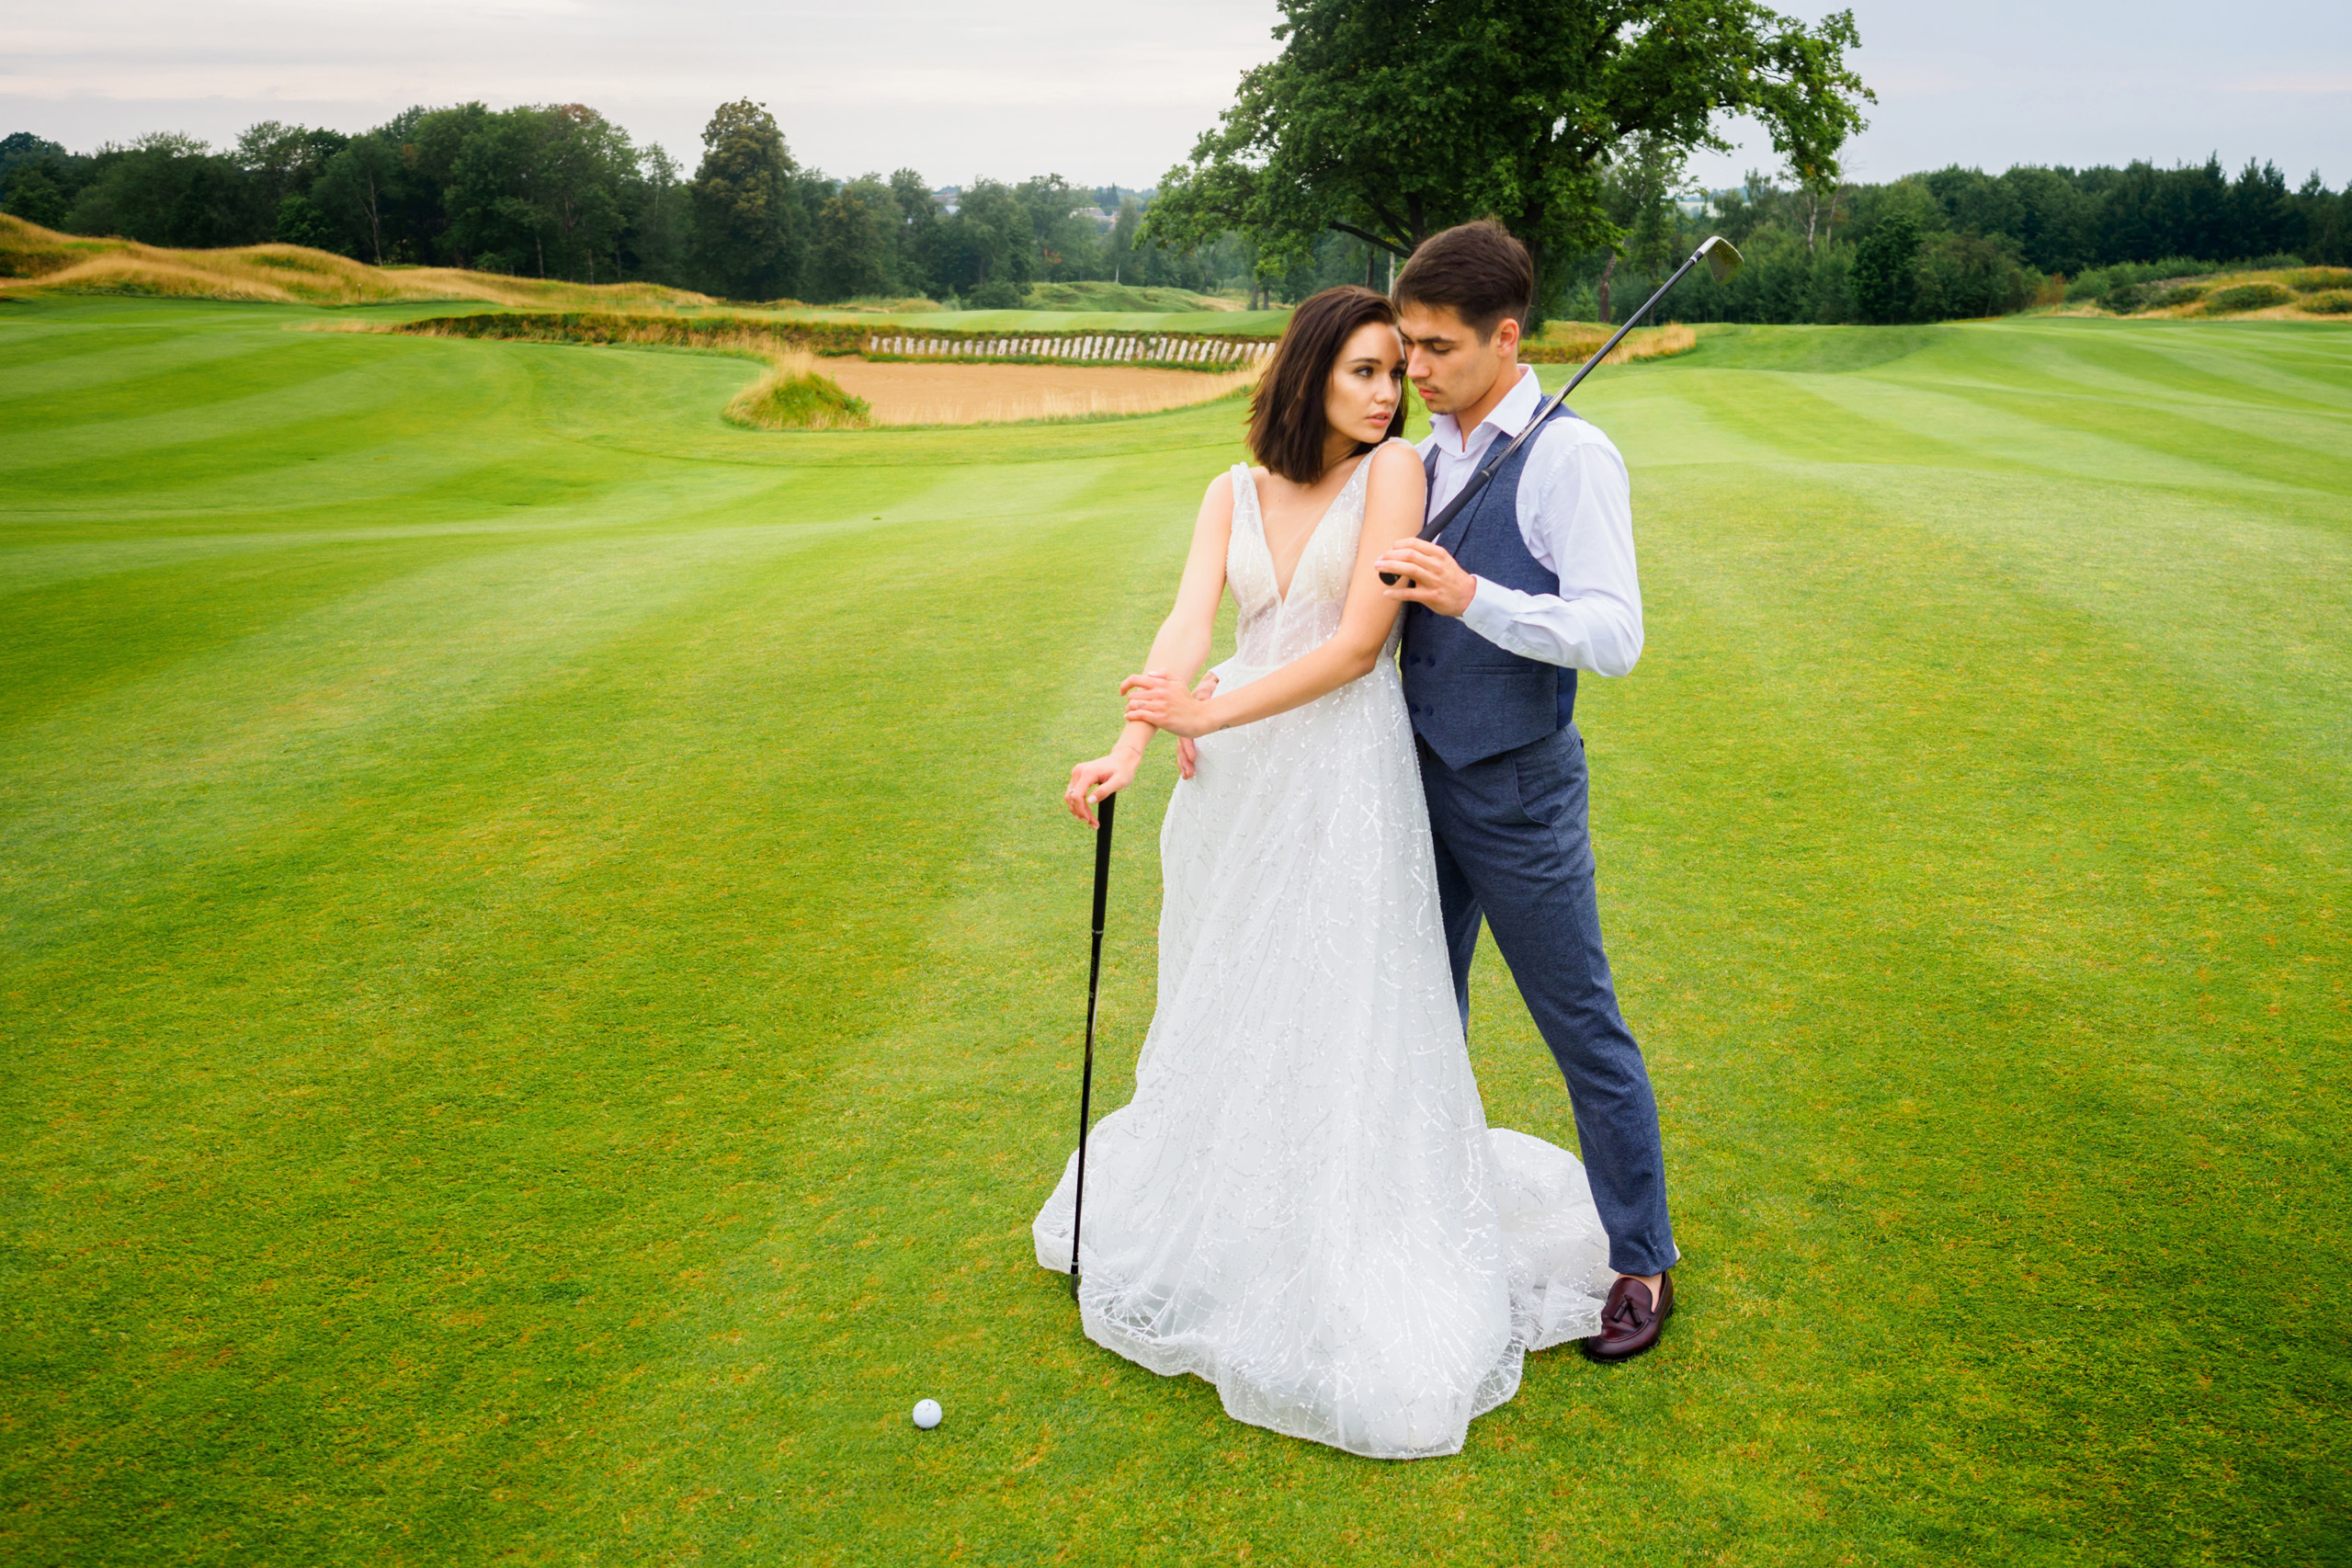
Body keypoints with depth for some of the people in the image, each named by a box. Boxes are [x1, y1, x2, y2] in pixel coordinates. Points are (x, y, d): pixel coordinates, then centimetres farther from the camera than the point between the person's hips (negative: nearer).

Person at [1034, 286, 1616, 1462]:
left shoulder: (1393, 471, -6)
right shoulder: (1234, 492, 7)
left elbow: (1355, 643, -14)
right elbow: (1186, 628, -6)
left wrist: (1211, 711, -19)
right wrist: (1132, 746, -22)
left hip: (1343, 780, -5)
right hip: (1233, 785, 5)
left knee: (1342, 1024, 0)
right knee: (1224, 1019, 16)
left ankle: (1360, 1291, 16)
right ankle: (1220, 1224, 39)